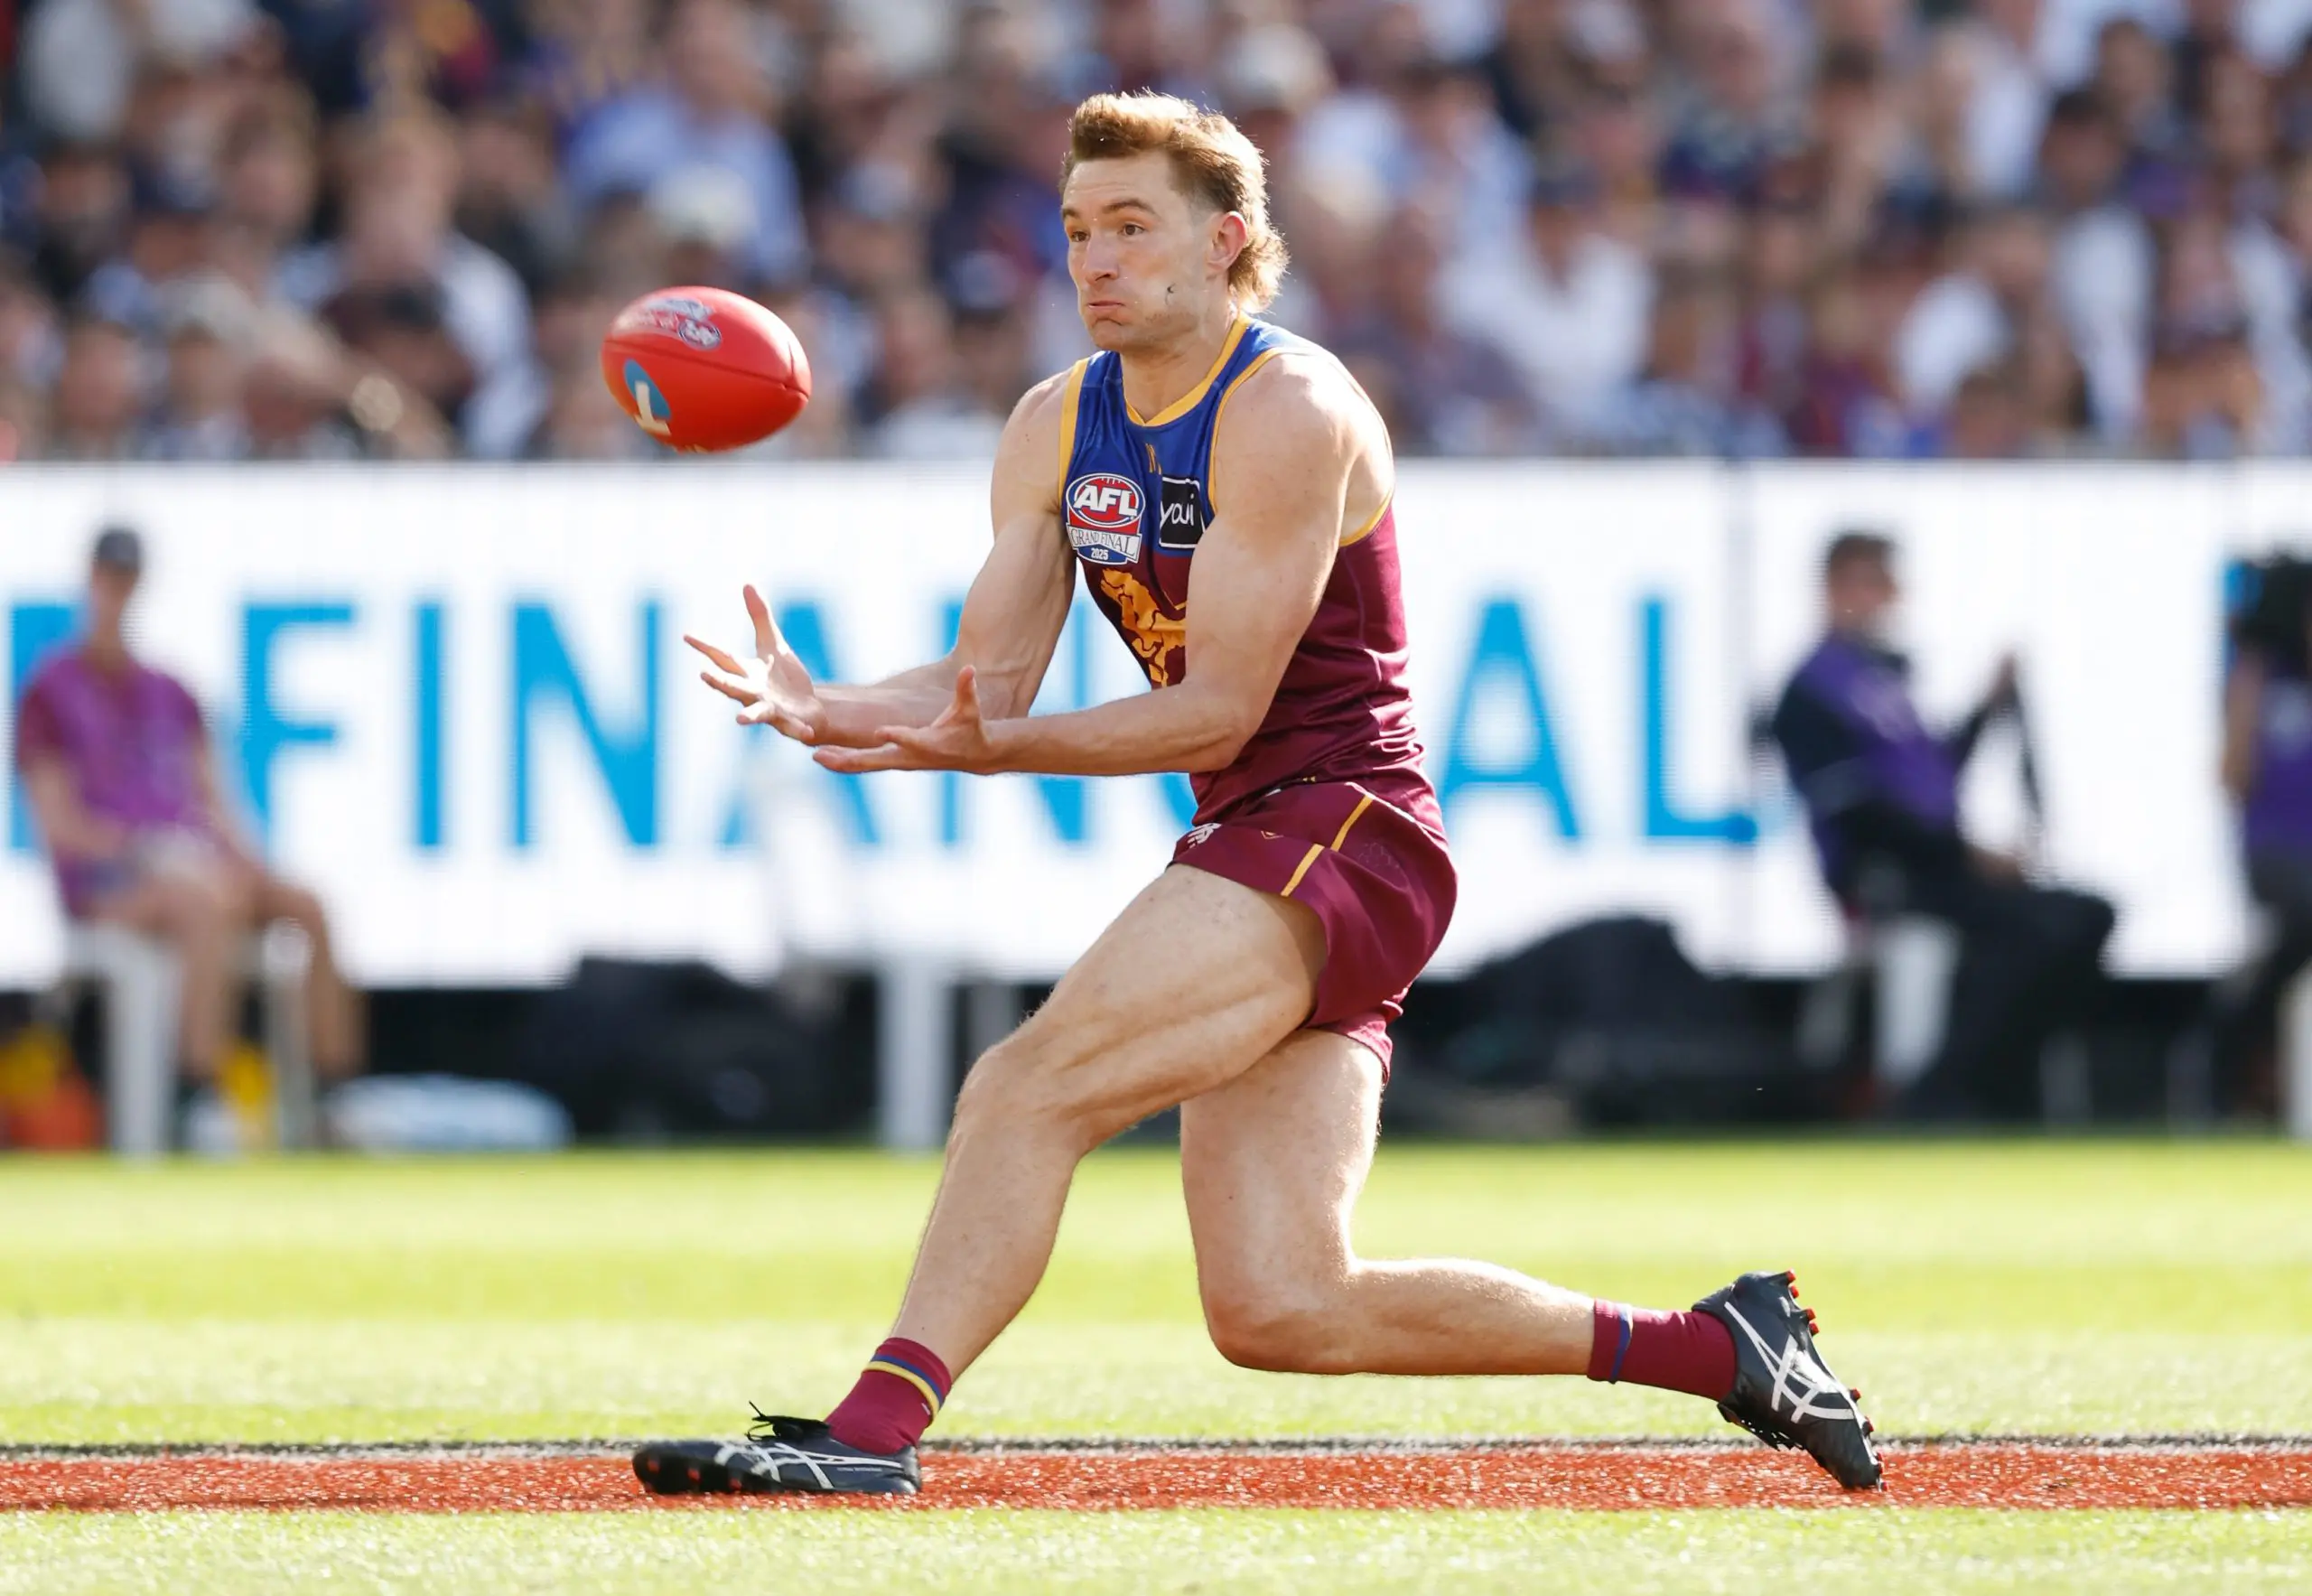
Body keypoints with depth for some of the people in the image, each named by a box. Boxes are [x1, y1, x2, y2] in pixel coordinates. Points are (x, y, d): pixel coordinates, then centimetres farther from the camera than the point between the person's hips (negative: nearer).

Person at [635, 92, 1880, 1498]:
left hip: (1344, 829, -9)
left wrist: (996, 748, -28)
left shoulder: (1290, 411, -12)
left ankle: (872, 1431, -30)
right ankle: (1714, 1347, 11)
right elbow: (987, 679, 6)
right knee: (1279, 1311, 0)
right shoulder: (1056, 430, 13)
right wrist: (834, 711, -15)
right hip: (1250, 847, 9)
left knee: (1029, 1088, -23)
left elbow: (1220, 707, -16)